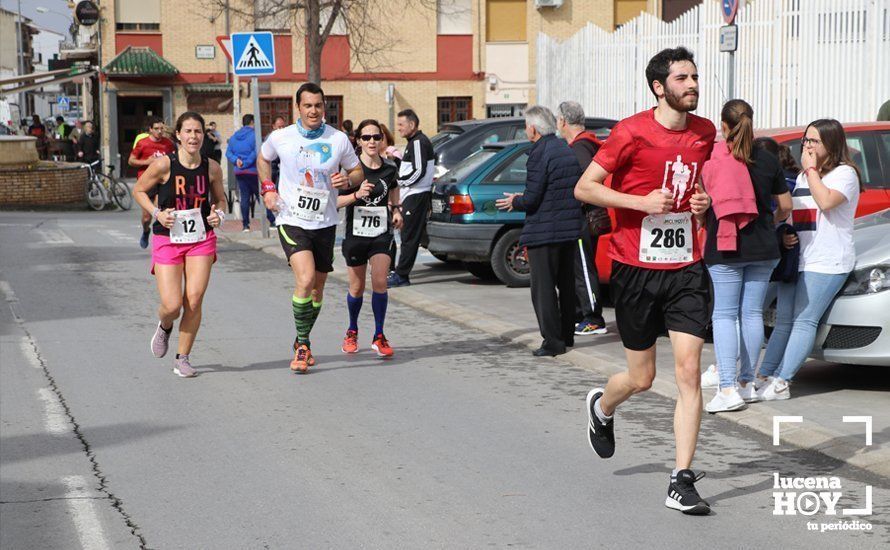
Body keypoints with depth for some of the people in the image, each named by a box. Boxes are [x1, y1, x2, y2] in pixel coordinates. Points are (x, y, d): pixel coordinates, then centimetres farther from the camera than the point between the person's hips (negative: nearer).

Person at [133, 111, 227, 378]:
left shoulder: (212, 167, -2)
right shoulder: (164, 164, -11)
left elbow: (220, 199, 14)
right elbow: (139, 190, 2)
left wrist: (219, 214, -7)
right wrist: (156, 213, -12)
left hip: (201, 241, 2)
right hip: (167, 240, -2)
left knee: (194, 301, -7)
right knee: (172, 306, -9)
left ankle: (183, 358, 11)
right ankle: (164, 327, 30)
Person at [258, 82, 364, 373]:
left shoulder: (339, 139, -2)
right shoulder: (280, 138, -3)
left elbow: (358, 171, 10)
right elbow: (263, 159, 17)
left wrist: (347, 180, -13)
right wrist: (268, 188, 2)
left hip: (325, 223, 3)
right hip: (292, 221, -3)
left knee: (317, 287, 11)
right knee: (305, 280, -22)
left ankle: (301, 342, 33)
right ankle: (303, 345, -9)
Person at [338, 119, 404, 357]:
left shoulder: (390, 169, 0)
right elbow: (335, 201, -12)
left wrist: (395, 209, 10)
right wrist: (357, 195, -27)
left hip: (381, 234, 1)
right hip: (355, 233, -1)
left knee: (380, 283, -11)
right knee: (357, 288, 9)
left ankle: (379, 337, -1)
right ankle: (352, 332, 32)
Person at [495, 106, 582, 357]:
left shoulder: (539, 153, -17)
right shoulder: (568, 150, 10)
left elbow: (532, 200, -20)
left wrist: (515, 202, 3)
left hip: (544, 231, -9)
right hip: (570, 229, 9)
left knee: (543, 289, -2)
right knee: (566, 284, 18)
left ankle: (552, 341, -2)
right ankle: (567, 335, 27)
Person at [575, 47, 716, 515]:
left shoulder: (705, 132, 6)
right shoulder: (632, 132, -10)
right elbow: (583, 188, -8)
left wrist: (704, 201, 3)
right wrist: (643, 202, -17)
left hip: (686, 268, 4)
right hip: (636, 268, -3)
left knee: (689, 371, -8)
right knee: (641, 379, 7)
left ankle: (682, 483, -2)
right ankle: (601, 407, 44)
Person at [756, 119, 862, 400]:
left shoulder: (844, 173, -4)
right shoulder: (803, 177, 22)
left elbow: (826, 201, -22)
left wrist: (811, 169, -11)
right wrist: (784, 235, 6)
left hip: (826, 263, -8)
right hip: (797, 259, 8)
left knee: (803, 321, -10)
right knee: (784, 321, 6)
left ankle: (781, 382, -12)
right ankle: (764, 376, 6)